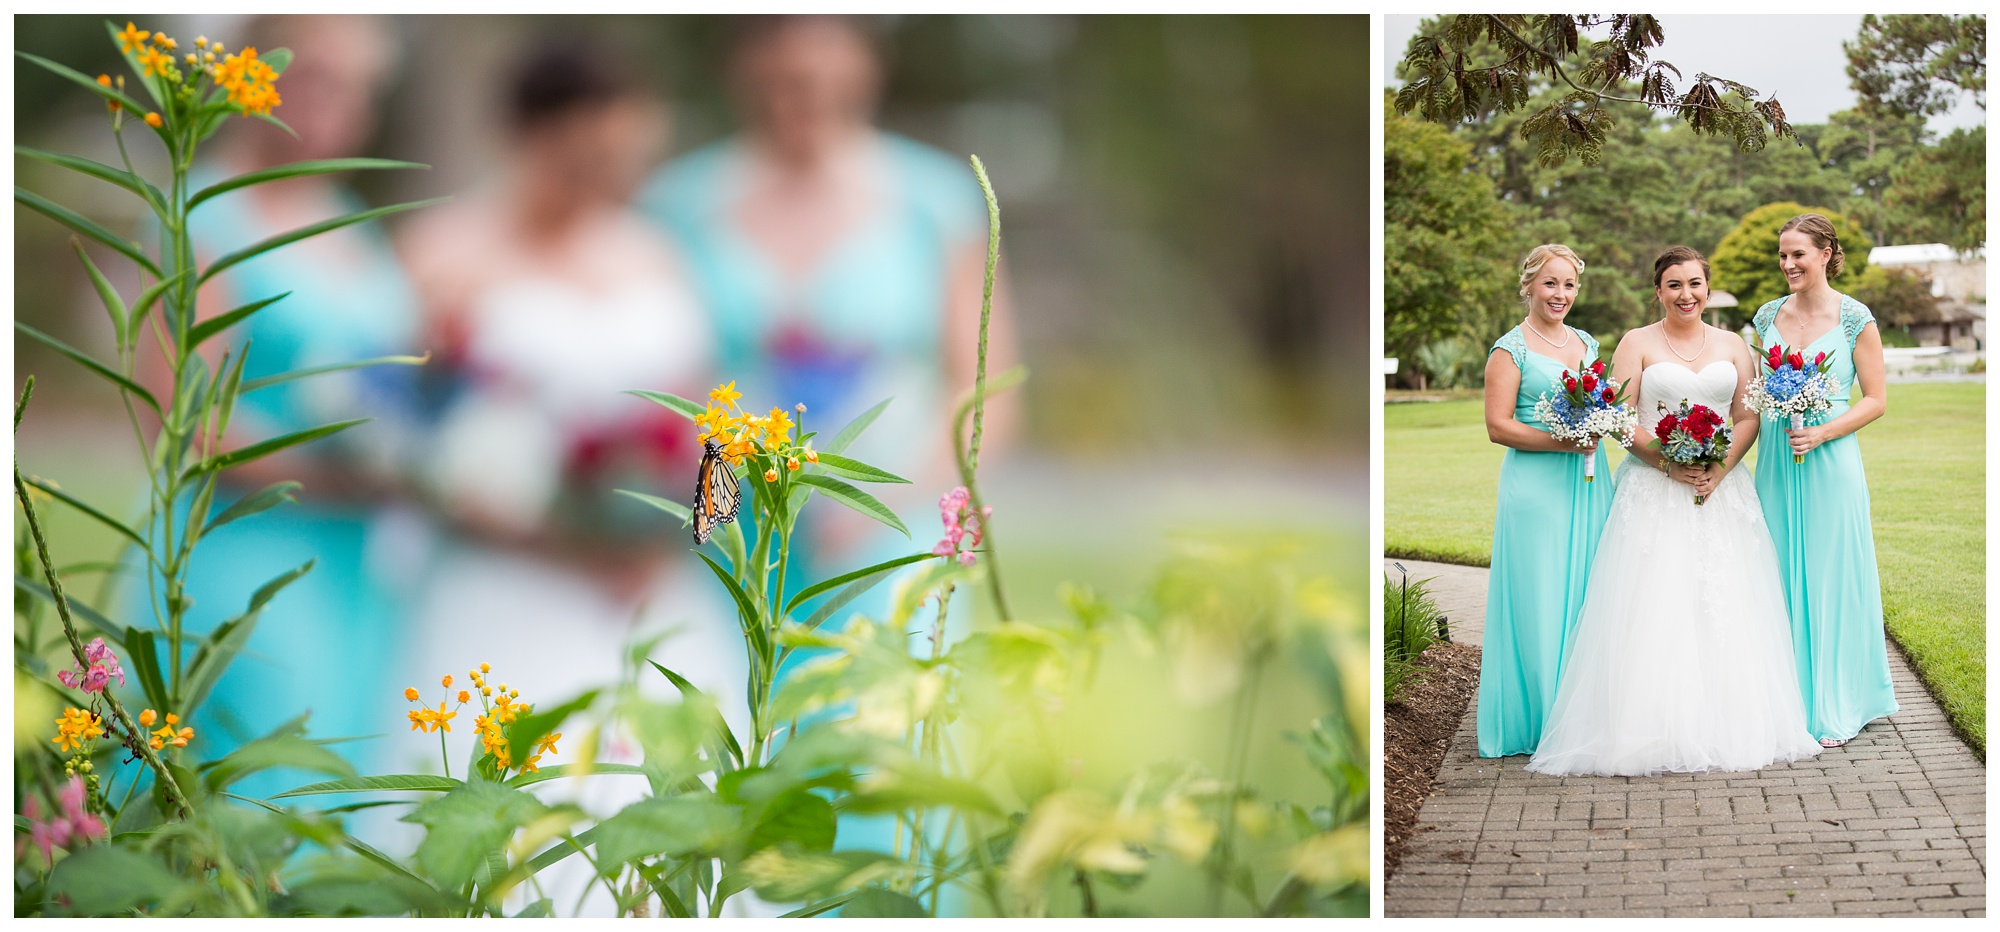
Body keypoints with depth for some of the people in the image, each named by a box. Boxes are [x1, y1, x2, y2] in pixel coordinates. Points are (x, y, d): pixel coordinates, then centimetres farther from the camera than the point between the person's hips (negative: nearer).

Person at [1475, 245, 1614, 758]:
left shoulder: (1587, 344, 15)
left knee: (1585, 592, 6)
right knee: (1538, 598, -5)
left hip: (1588, 482, 6)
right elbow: (1498, 426, -10)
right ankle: (1538, 720, 1)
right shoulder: (1511, 349, -4)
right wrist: (1561, 441, -19)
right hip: (1536, 485, -6)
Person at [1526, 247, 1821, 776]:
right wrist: (1669, 463, -15)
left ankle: (1724, 728, 5)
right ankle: (1655, 731, -9)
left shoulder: (1732, 346, 13)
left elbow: (1749, 417, 7)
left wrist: (1719, 469, -9)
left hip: (1721, 490, 3)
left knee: (1724, 608, 0)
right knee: (1655, 607, -9)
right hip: (1655, 493, -3)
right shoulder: (1638, 344, 4)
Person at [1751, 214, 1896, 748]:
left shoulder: (1855, 319, -4)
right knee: (1780, 579, 6)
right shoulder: (1768, 318, 8)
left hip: (1830, 462, -4)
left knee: (1831, 579, 0)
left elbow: (1876, 400, -4)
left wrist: (1822, 433, -15)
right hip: (1776, 463, 4)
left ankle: (1833, 709, 10)